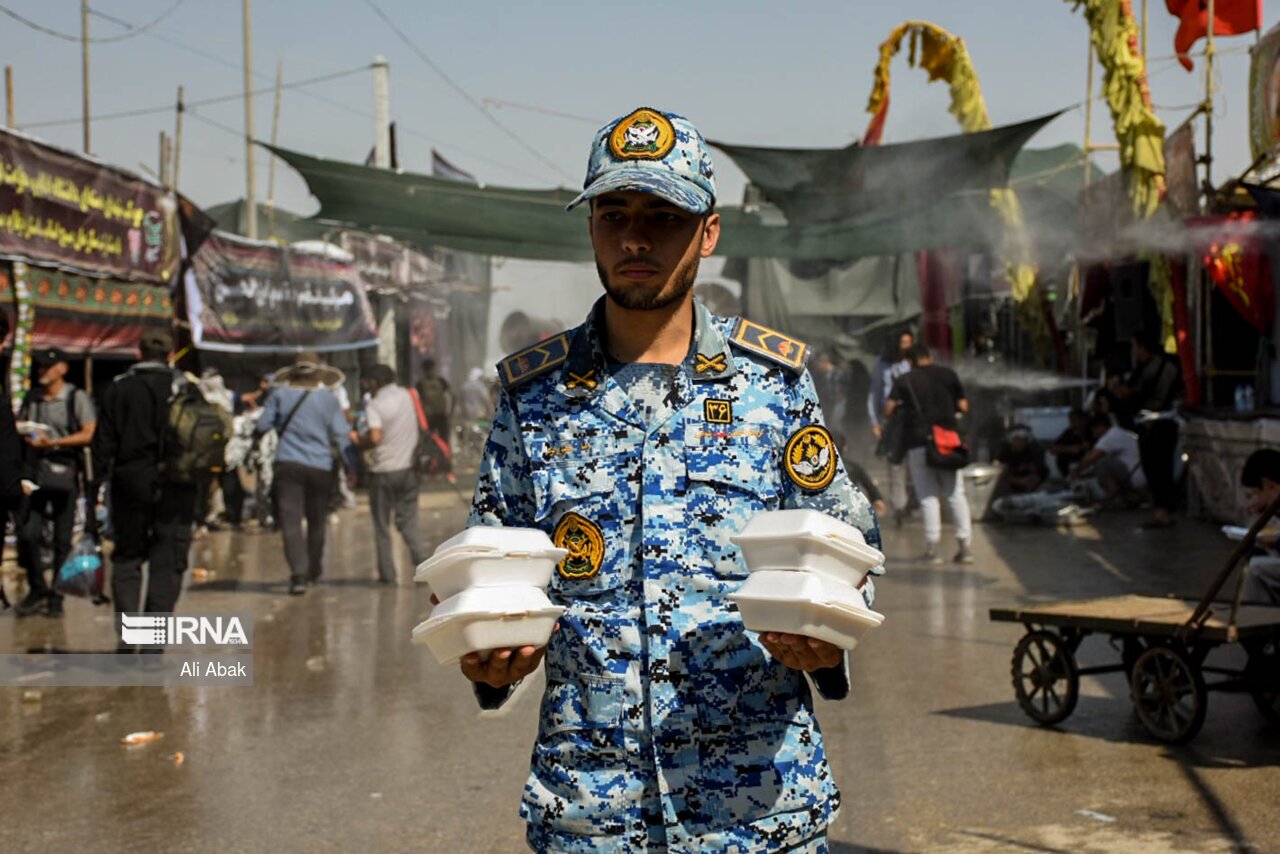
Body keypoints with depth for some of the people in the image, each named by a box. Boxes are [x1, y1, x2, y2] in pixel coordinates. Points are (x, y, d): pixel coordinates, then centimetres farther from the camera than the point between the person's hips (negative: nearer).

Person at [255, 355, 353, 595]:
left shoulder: (279, 394, 3)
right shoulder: (329, 400, 5)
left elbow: (261, 426, 5)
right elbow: (341, 436, 4)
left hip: (288, 465, -2)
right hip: (321, 467, 2)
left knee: (290, 522, -6)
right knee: (316, 522, 17)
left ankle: (299, 575, -20)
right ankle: (314, 572, 30)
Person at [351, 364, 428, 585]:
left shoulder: (375, 405, -12)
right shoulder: (408, 396, 5)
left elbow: (375, 438, -23)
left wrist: (358, 440, -4)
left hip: (383, 470, -4)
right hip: (408, 467, 4)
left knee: (382, 527, 7)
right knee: (408, 522, 10)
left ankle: (387, 573, 8)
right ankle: (422, 560, -8)